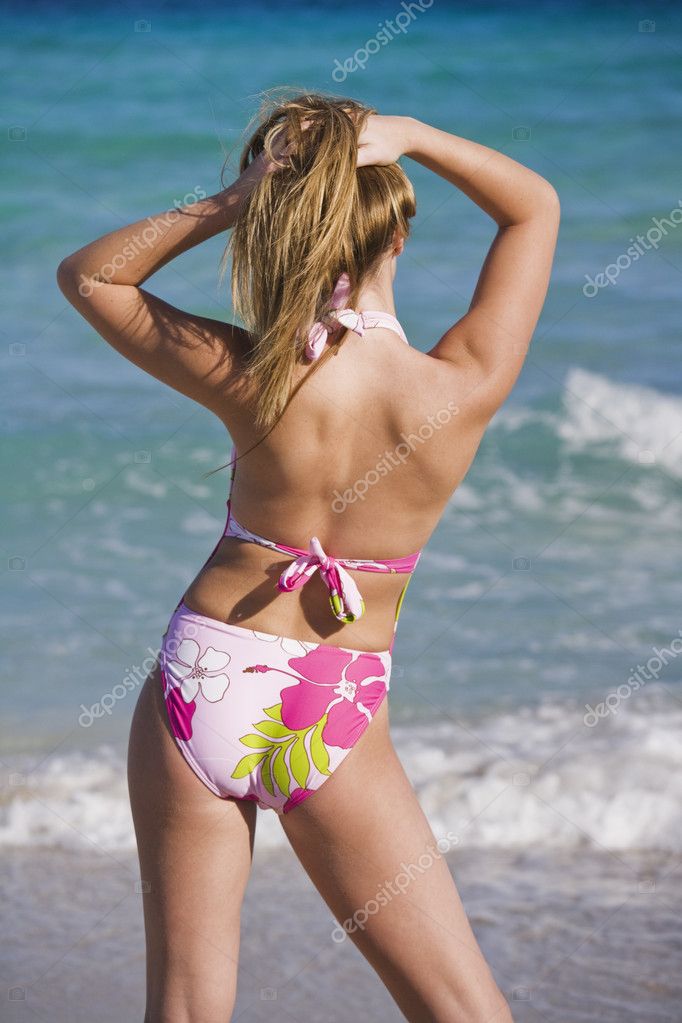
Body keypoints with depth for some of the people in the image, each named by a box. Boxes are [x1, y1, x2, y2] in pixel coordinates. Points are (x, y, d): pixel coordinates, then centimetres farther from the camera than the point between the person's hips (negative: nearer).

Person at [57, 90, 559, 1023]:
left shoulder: (253, 381, -15)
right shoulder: (466, 390, -14)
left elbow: (86, 274, 2)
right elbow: (535, 205, 3)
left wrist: (226, 204, -9)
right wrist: (408, 135, -6)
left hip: (202, 688, 1)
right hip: (338, 725, 0)